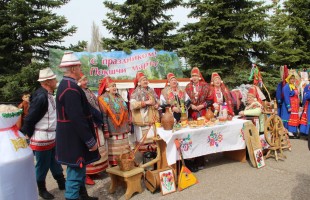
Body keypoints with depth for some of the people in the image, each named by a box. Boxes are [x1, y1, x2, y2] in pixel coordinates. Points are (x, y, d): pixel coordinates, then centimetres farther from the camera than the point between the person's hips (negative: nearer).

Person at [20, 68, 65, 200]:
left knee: (54, 162, 21)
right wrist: (27, 136, -10)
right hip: (42, 140, -8)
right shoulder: (41, 97, -23)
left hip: (51, 138, 8)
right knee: (42, 166, 10)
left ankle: (62, 183, 36)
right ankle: (42, 189, 29)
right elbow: (30, 119, -20)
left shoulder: (48, 95, 5)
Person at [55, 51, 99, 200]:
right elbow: (77, 119, -27)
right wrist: (91, 141, -21)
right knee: (75, 173, 3)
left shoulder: (65, 85, 10)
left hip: (73, 139, 11)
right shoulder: (71, 89, -23)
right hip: (74, 140, -11)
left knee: (79, 171, 24)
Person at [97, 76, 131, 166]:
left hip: (122, 128, 7)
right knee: (114, 150, 0)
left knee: (124, 149, 13)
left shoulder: (119, 97, 13)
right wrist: (105, 130, -18)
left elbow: (125, 111, 16)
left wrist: (128, 125, 14)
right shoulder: (103, 99, -8)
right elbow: (103, 116, -14)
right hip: (112, 129, -6)